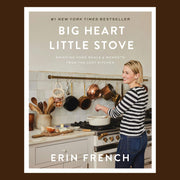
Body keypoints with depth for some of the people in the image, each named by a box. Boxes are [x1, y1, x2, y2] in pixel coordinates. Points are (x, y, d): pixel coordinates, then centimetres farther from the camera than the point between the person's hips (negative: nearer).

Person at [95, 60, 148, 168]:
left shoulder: (133, 92, -21)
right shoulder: (143, 90, 7)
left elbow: (115, 113, -14)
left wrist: (101, 107, 2)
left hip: (130, 140, -9)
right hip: (142, 138, 9)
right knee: (138, 167, 17)